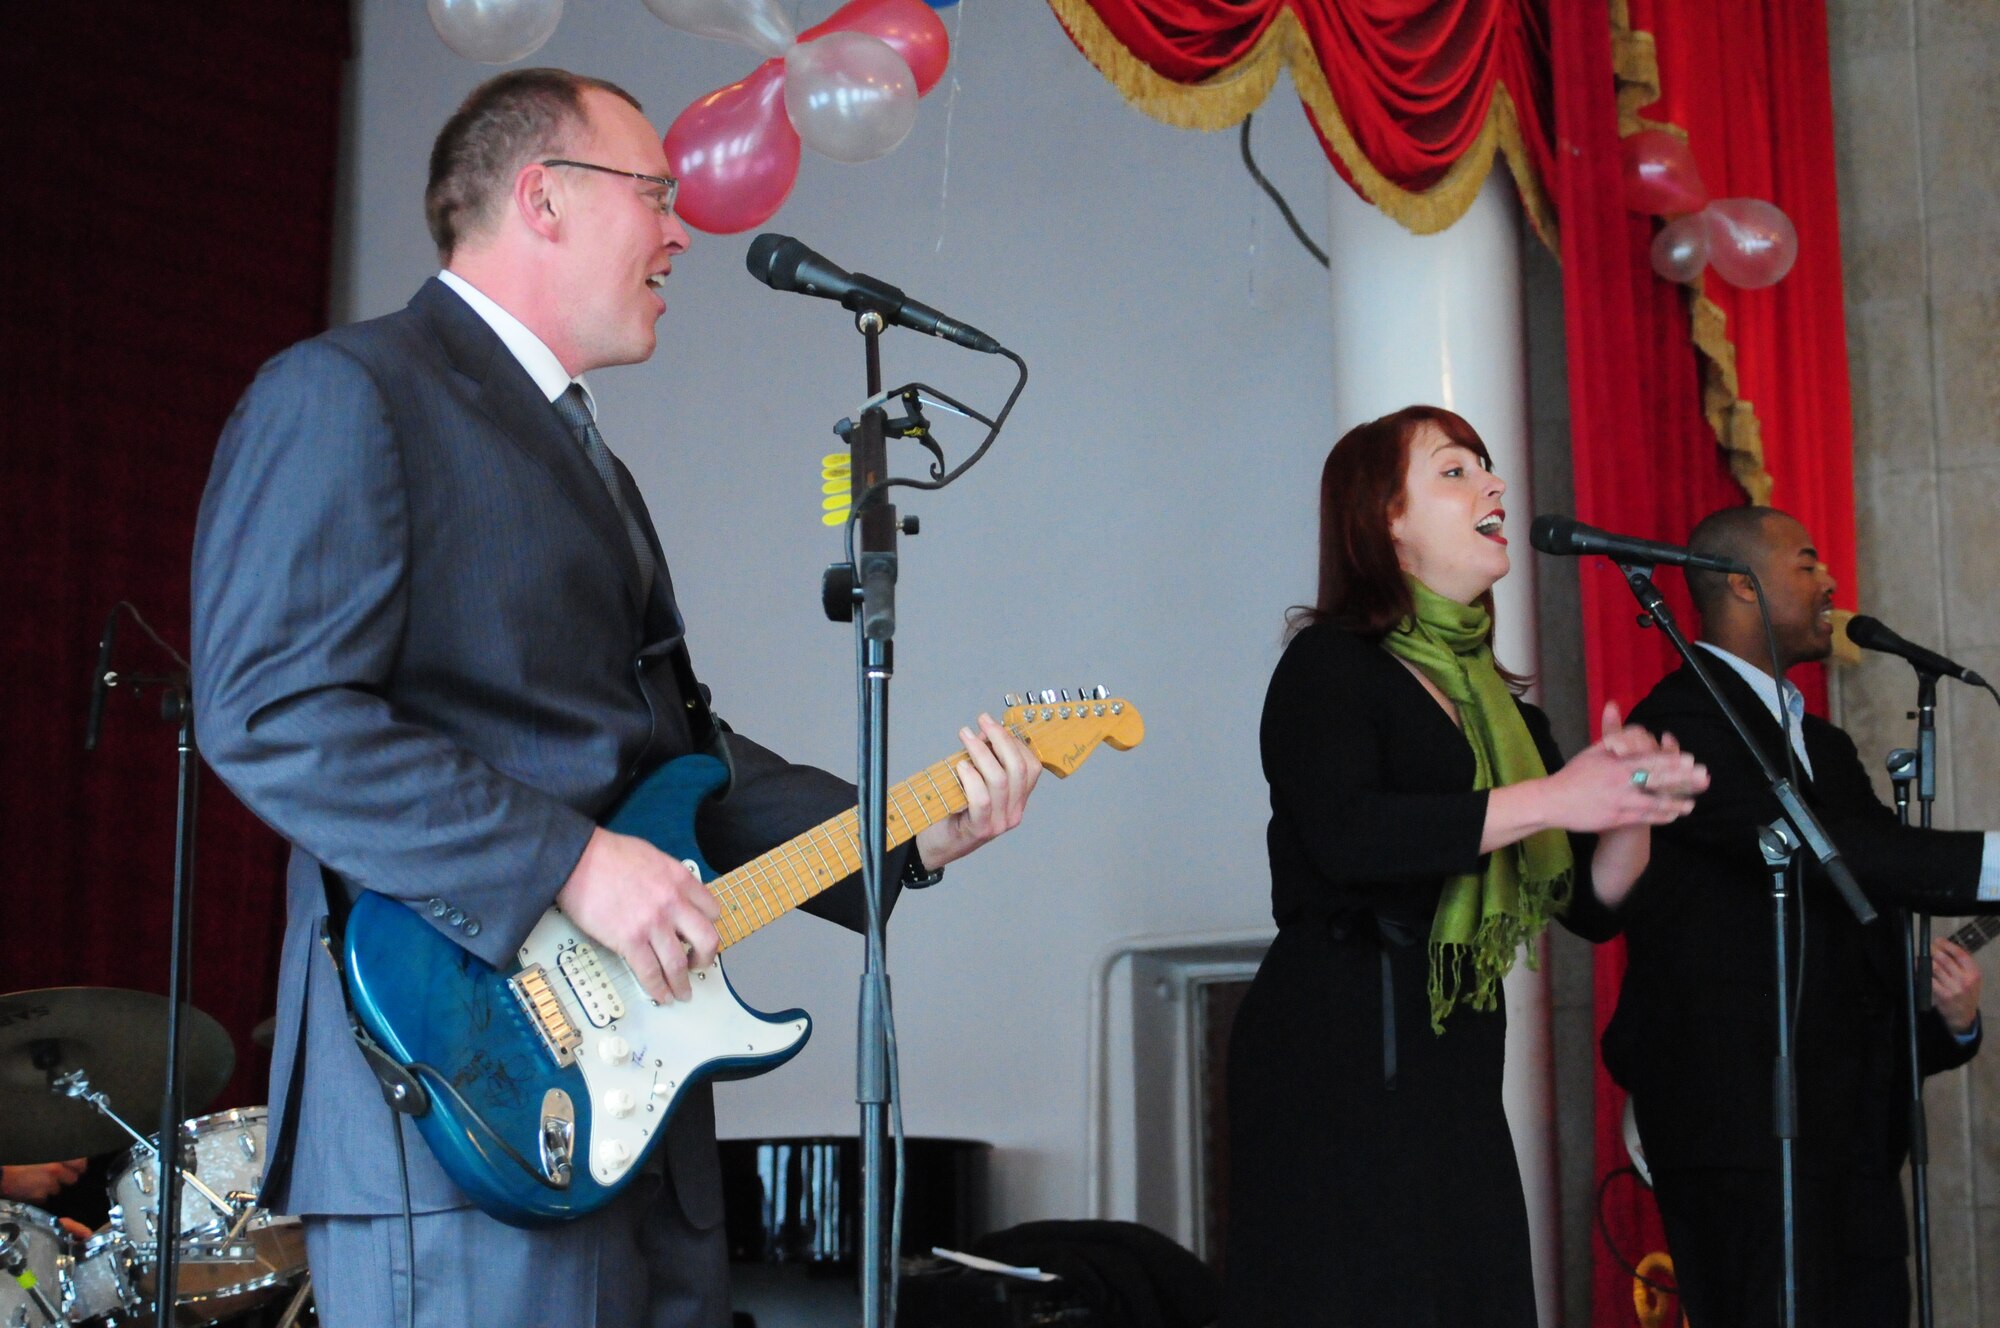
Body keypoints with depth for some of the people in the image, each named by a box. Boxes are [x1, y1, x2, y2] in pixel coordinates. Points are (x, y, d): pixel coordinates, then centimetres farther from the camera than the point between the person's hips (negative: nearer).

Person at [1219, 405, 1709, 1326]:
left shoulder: (1500, 705, 17)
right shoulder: (1331, 665, -2)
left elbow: (1591, 905, 16)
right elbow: (1346, 836, -21)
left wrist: (1632, 807, -4)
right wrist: (1552, 798, -20)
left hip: (1459, 1072, 6)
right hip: (1337, 1060, -6)